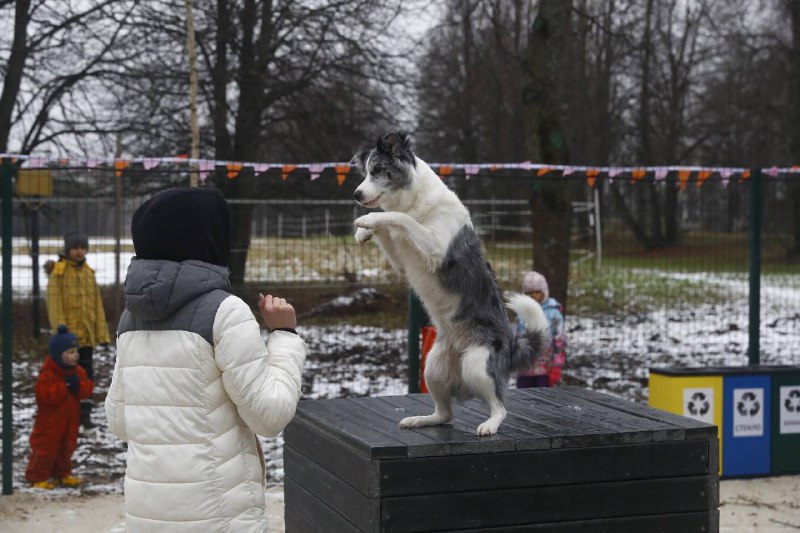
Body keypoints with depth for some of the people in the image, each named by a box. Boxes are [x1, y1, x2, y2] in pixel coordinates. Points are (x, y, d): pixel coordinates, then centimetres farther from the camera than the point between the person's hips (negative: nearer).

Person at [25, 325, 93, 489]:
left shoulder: (77, 371, 3)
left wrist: (78, 385, -21)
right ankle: (38, 477, 11)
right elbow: (46, 395, -29)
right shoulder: (48, 374, -20)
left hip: (70, 421, 7)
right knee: (46, 449, 0)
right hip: (50, 423, -7)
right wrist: (65, 385, -28)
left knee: (66, 448, 16)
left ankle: (62, 474, 31)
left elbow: (87, 389, 1)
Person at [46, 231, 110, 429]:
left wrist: (101, 330, 6)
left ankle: (85, 413, 17)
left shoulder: (88, 272, 9)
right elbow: (54, 303, -12)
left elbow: (97, 303, 11)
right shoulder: (58, 272, -8)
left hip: (87, 334, 5)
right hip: (68, 334, -5)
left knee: (87, 373, 9)